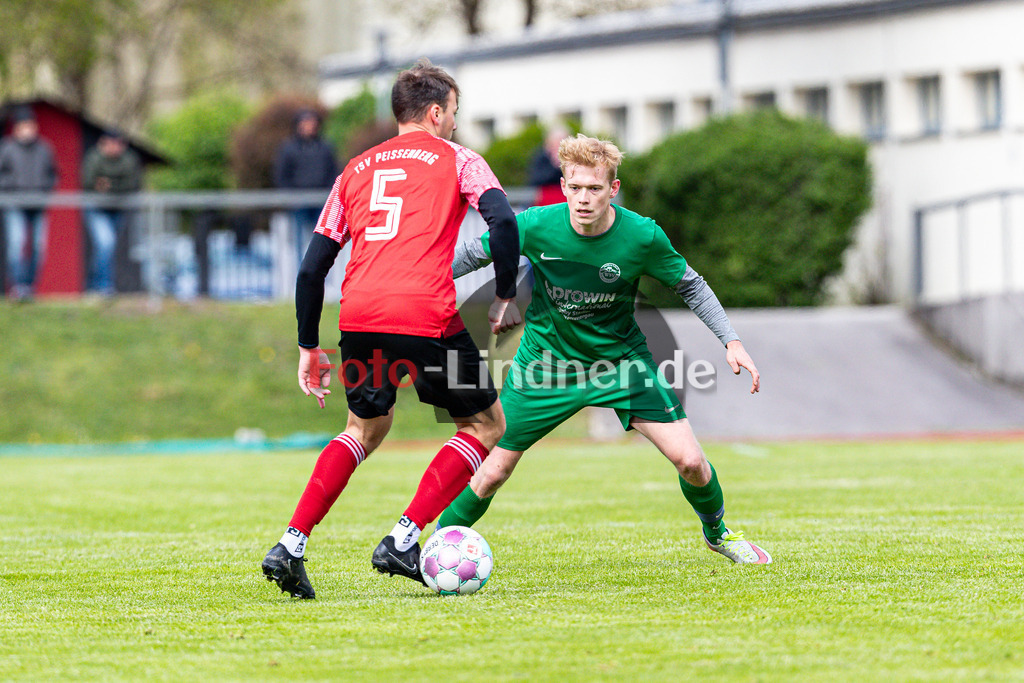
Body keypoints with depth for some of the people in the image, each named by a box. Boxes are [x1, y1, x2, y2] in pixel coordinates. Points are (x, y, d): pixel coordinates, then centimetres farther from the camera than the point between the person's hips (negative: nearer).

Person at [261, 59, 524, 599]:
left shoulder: (357, 169, 24)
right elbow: (502, 220, -8)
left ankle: (291, 545, 12)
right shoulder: (456, 159, 12)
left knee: (365, 429, 27)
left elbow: (312, 266, 21)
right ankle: (403, 540, 0)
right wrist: (505, 296, 4)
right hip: (426, 314, -5)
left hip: (359, 315, 5)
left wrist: (309, 347, 27)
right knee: (486, 423, 14)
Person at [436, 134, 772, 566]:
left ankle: (718, 533, 23)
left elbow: (689, 286, -3)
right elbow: (473, 254, -5)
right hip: (546, 359, 0)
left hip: (620, 358, 1)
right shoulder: (535, 227, -22)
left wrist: (731, 341, -9)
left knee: (689, 461, -8)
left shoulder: (642, 237, -21)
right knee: (493, 471, -4)